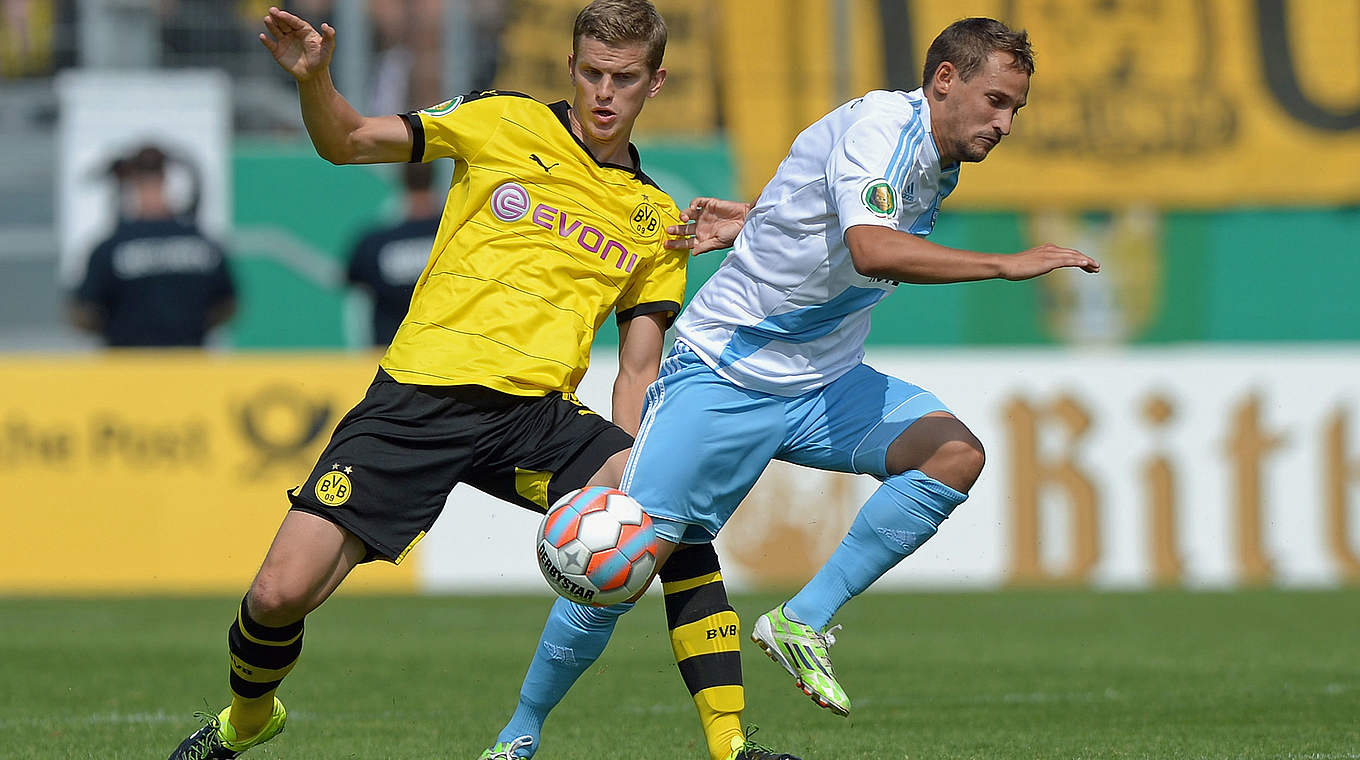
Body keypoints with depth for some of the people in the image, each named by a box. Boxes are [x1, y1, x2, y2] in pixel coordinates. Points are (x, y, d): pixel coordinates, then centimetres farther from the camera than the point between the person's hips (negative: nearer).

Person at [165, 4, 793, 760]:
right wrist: (314, 81, -15)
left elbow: (638, 369, 12)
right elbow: (347, 142, 6)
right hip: (419, 398, -2)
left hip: (535, 413, 2)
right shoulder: (504, 124, 7)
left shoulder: (658, 222, 14)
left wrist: (627, 479, -4)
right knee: (281, 593, -14)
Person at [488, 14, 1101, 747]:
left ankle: (801, 623, -13)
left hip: (825, 384, 7)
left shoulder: (939, 169, 6)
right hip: (722, 376, -7)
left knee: (955, 453, -18)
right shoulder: (879, 125, -20)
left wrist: (757, 220, 9)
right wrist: (1005, 264, -40)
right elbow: (871, 248, -39)